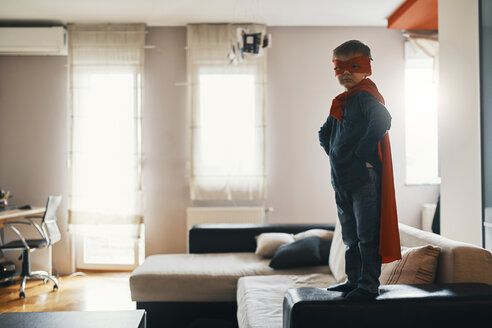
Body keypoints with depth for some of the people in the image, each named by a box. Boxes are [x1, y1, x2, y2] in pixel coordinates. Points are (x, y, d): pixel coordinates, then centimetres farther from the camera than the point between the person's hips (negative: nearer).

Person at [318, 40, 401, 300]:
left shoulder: (365, 97, -9)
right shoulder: (340, 103, 18)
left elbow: (382, 121, -29)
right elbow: (325, 132, 32)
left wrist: (361, 152, -22)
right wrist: (332, 152, 15)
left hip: (364, 177, -9)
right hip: (342, 179, 9)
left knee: (367, 234, -3)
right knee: (350, 235, 16)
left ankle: (369, 285, 5)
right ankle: (353, 280, 28)